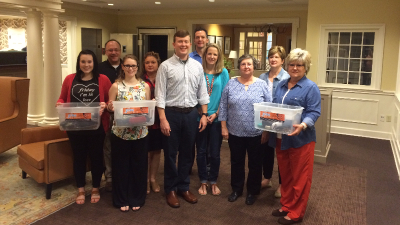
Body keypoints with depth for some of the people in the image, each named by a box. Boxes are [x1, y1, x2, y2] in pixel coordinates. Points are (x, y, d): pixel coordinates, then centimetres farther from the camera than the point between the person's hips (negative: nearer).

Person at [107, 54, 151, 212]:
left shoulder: (145, 86, 4)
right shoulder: (116, 86, 0)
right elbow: (110, 107, 3)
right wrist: (110, 107, -19)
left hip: (140, 132, 2)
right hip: (120, 132, -1)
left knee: (139, 165, 9)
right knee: (121, 165, 7)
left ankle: (137, 199, 26)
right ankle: (122, 200, 24)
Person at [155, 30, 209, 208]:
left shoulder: (197, 66, 6)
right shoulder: (165, 66, -6)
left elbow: (202, 93, 9)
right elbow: (160, 95, -9)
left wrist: (204, 115, 4)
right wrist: (163, 119, -14)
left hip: (191, 114, 4)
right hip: (172, 113, -3)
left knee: (187, 153, 14)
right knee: (170, 153, 8)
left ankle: (183, 187, 30)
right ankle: (170, 189, 25)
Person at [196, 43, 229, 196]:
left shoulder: (223, 72, 1)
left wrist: (216, 113, -8)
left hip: (217, 118, 0)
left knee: (215, 152, 7)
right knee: (201, 151, 9)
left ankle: (213, 182, 24)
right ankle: (203, 182, 23)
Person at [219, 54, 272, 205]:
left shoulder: (262, 85, -2)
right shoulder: (231, 84, 2)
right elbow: (223, 107, 3)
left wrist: (266, 131, -5)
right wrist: (223, 127, -1)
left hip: (256, 134, -1)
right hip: (235, 132, 1)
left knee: (255, 164, 11)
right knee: (236, 162, 14)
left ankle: (252, 192, 28)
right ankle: (236, 189, 32)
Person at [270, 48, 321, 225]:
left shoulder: (311, 87, -8)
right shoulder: (281, 85, 13)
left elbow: (314, 112, -15)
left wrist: (303, 125, -32)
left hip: (300, 139, -6)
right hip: (281, 138, 7)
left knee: (299, 178, 4)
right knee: (285, 175, 17)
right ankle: (286, 206, 33)